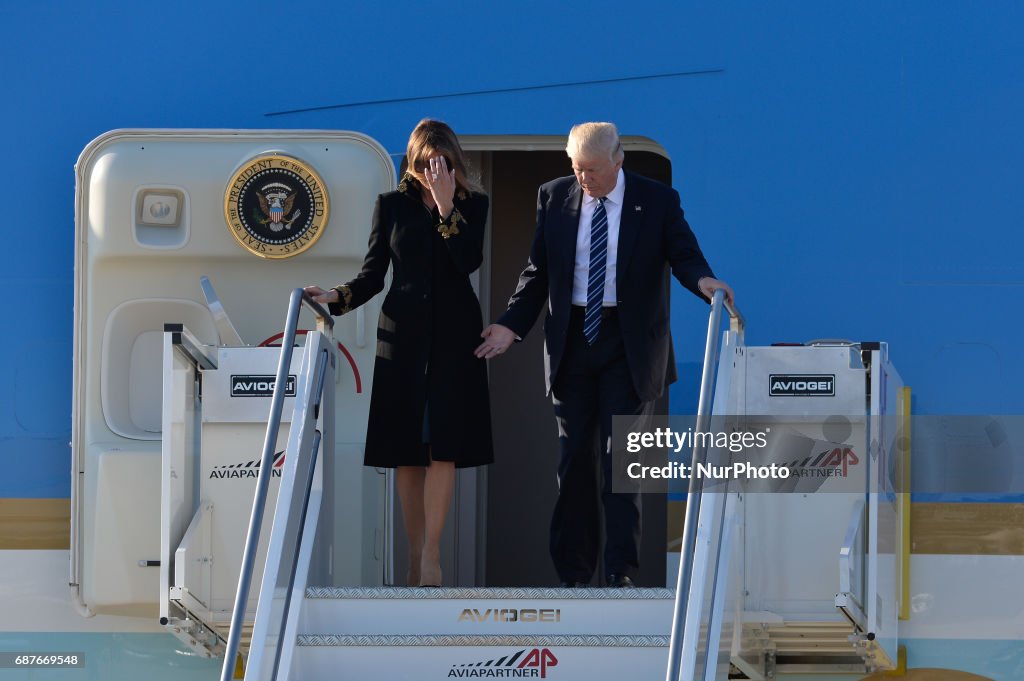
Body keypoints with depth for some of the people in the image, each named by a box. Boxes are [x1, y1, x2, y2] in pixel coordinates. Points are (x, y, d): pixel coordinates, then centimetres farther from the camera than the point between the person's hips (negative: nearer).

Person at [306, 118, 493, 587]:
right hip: (404, 333, 1)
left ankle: (431, 552, -12)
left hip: (454, 336, -1)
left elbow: (469, 261, -11)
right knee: (406, 447, 1)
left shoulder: (472, 205, 5)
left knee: (442, 443, -11)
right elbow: (373, 273, 7)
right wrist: (339, 297, -10)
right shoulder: (392, 205, 8)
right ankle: (415, 553, 7)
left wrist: (446, 206, -15)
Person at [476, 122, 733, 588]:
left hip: (629, 344, -3)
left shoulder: (657, 200, -2)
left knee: (620, 456, -7)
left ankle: (621, 571, -6)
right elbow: (538, 270, 9)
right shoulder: (554, 198, 5)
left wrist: (703, 280, -30)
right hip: (571, 340, 3)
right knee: (575, 457, 5)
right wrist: (512, 325, -1)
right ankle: (573, 573, 11)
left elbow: (683, 254, -7)